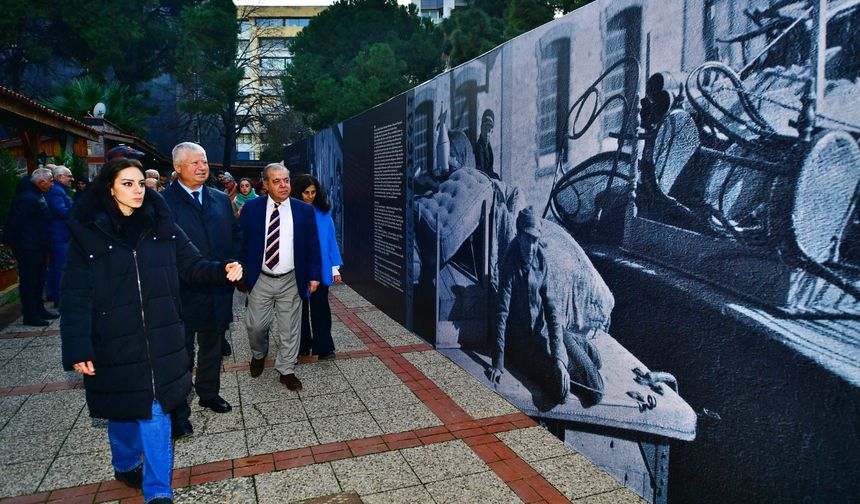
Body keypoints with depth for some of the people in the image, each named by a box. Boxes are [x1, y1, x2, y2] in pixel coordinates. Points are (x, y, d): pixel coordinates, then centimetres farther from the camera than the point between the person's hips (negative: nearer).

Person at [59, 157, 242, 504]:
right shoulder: (88, 232, -7)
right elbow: (75, 296, -8)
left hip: (160, 340, 1)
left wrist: (222, 271, -19)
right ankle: (126, 465, 45)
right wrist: (78, 349, -12)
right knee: (123, 408, 17)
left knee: (155, 411, 5)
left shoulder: (161, 225, 0)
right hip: (115, 343, -1)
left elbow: (190, 264, 1)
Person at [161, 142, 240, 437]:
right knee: (181, 353, 7)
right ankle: (179, 412, 19)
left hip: (218, 289, 5)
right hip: (183, 291, -5)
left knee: (213, 347, 20)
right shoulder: (164, 201, -10)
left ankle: (209, 393, 39)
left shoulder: (221, 200, 8)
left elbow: (235, 236, 12)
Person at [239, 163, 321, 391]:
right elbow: (241, 242, 3)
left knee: (289, 328, 8)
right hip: (260, 280, 0)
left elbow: (313, 245, 2)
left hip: (291, 281, 0)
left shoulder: (304, 210, -1)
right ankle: (259, 354, 41)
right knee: (255, 325, 10)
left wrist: (314, 275, -1)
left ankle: (286, 370, 23)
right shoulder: (251, 208, -1)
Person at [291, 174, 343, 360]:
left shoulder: (323, 213, 0)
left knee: (320, 307, 0)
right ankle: (303, 346, 27)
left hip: (320, 269, 0)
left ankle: (324, 347, 7)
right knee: (301, 308, 13)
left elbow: (330, 239, 2)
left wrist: (335, 268, 0)